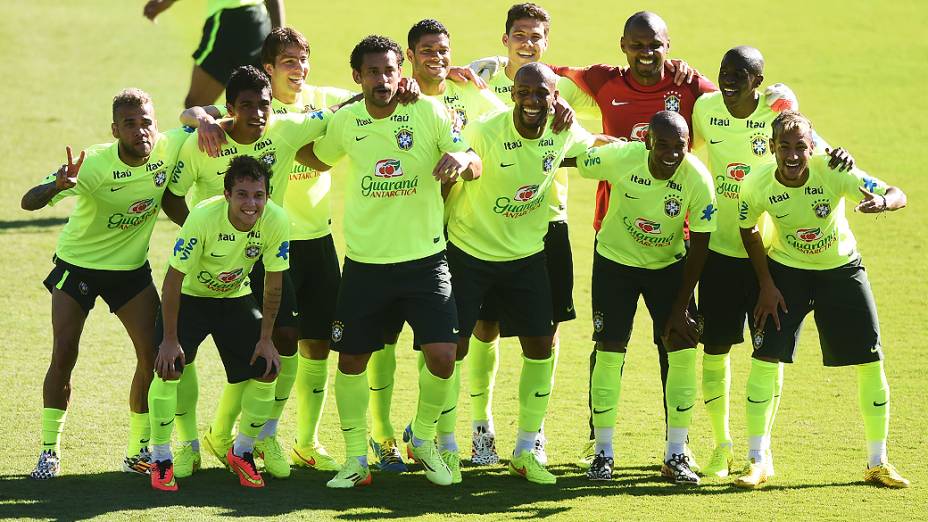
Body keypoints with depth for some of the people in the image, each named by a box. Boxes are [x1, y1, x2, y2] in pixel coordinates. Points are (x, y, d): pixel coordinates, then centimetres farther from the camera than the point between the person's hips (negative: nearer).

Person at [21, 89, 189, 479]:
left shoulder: (169, 149, -19)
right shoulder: (93, 165, -29)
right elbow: (28, 202, -35)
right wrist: (58, 186, -55)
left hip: (132, 267, 3)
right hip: (77, 263, -3)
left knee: (154, 353, -5)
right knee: (64, 353, -9)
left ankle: (138, 452, 8)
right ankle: (49, 451, 5)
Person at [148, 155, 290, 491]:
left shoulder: (276, 221, -23)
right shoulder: (204, 217, -33)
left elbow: (273, 284, -9)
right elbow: (174, 278, -23)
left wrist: (266, 338, -6)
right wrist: (170, 339, -22)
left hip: (235, 299, 3)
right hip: (190, 296, -3)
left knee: (267, 371, -6)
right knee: (169, 368, -21)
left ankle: (242, 453, 17)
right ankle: (160, 460, -4)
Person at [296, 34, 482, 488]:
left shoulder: (430, 113, -8)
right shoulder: (345, 122, 0)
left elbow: (475, 166, -13)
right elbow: (318, 159, 21)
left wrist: (461, 159, -33)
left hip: (424, 260, -2)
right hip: (364, 263, 2)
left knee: (442, 356, -11)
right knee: (351, 360, 4)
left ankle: (424, 440, 15)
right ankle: (356, 459, 20)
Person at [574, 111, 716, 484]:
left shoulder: (698, 179, -24)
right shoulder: (618, 158, -28)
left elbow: (699, 245, -14)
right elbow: (574, 162, -6)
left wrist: (680, 307, -12)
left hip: (670, 264, 1)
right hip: (616, 260, -1)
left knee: (684, 351, -7)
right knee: (610, 352, -6)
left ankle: (676, 456, 3)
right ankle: (603, 453, 6)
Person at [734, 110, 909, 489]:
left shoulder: (834, 173, -26)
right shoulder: (757, 186, -22)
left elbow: (898, 195, -26)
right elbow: (748, 230, -2)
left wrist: (882, 203, -49)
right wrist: (766, 285, -6)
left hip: (841, 269, 0)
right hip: (785, 269, 0)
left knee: (871, 361, -2)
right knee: (764, 359, -11)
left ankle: (878, 463, 13)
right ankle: (757, 463, 2)